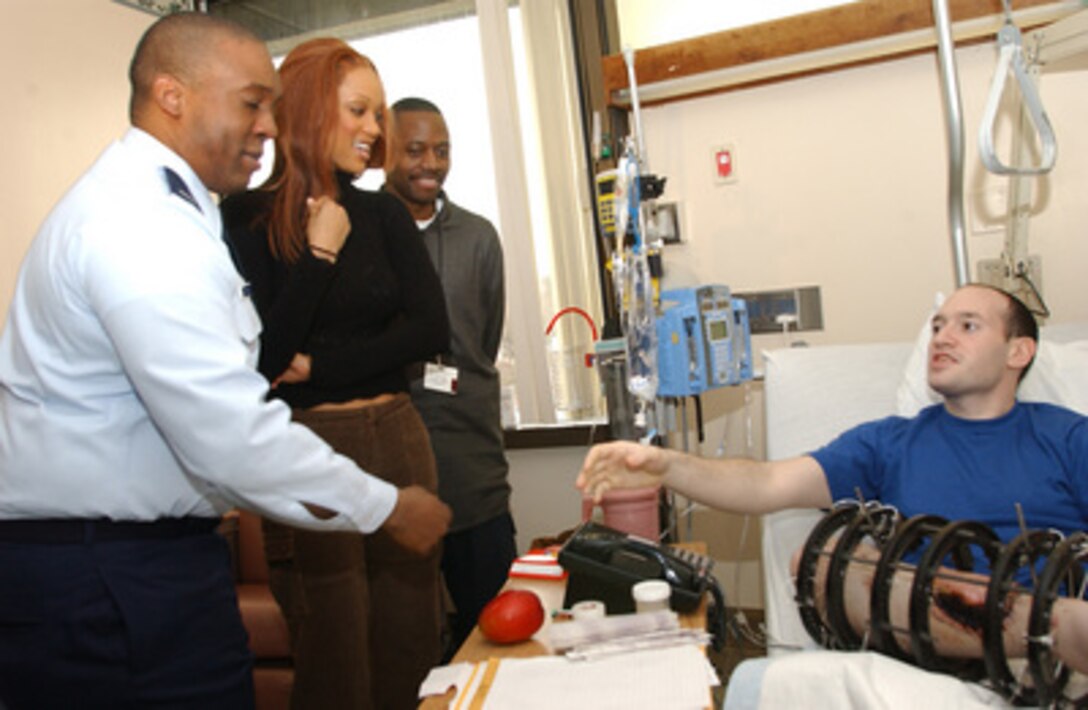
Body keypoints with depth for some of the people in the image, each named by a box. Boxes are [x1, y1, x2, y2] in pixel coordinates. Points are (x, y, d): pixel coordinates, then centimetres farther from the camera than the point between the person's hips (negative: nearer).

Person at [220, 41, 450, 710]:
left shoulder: (383, 214, 9)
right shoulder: (247, 218, -4)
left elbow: (432, 330, -1)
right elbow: (262, 360, -11)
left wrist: (318, 366, -9)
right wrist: (320, 254, -12)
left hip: (399, 437, 4)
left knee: (413, 649, 12)